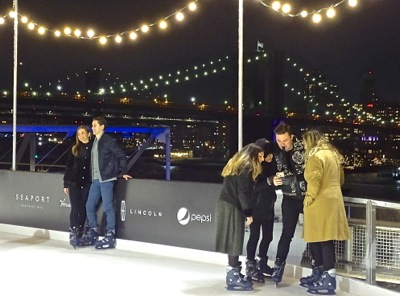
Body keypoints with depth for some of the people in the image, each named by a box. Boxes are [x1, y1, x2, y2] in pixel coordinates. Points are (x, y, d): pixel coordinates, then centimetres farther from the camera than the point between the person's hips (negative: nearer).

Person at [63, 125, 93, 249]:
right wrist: (65, 183, 5)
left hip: (87, 183, 0)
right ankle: (73, 235, -3)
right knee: (75, 209, -4)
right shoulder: (74, 149, 6)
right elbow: (68, 166, 8)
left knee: (83, 209, 5)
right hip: (74, 183, 1)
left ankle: (79, 235, 15)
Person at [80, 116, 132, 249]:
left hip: (106, 179, -8)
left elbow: (121, 155, -7)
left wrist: (122, 172, -5)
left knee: (108, 207, -5)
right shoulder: (94, 142, 14)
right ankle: (92, 233, 21)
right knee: (90, 206, 10)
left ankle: (110, 236, 2)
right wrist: (92, 175, 18)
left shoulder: (109, 141, -9)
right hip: (95, 179, 8)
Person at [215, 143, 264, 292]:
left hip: (227, 205, 9)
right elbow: (243, 192, -16)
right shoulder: (246, 168, -10)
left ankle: (234, 274, 17)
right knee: (234, 241, -7)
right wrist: (248, 213, -14)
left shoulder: (238, 164, 19)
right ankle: (233, 279, -5)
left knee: (233, 241, 11)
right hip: (232, 207, -9)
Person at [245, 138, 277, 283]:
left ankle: (262, 263, 28)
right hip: (256, 207, -6)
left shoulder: (272, 164, 0)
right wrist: (269, 181, -31)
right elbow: (251, 187, -24)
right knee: (255, 236, 1)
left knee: (268, 236, 12)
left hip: (268, 207, 6)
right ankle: (250, 266, 13)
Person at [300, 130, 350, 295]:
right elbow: (340, 179, 23)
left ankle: (328, 282, -6)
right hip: (332, 199, 9)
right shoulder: (332, 154, 17)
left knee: (323, 240, -8)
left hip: (320, 203, -9)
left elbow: (314, 181, -19)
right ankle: (319, 274, 20)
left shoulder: (315, 156, -12)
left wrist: (308, 200, -9)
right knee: (321, 239, 13)